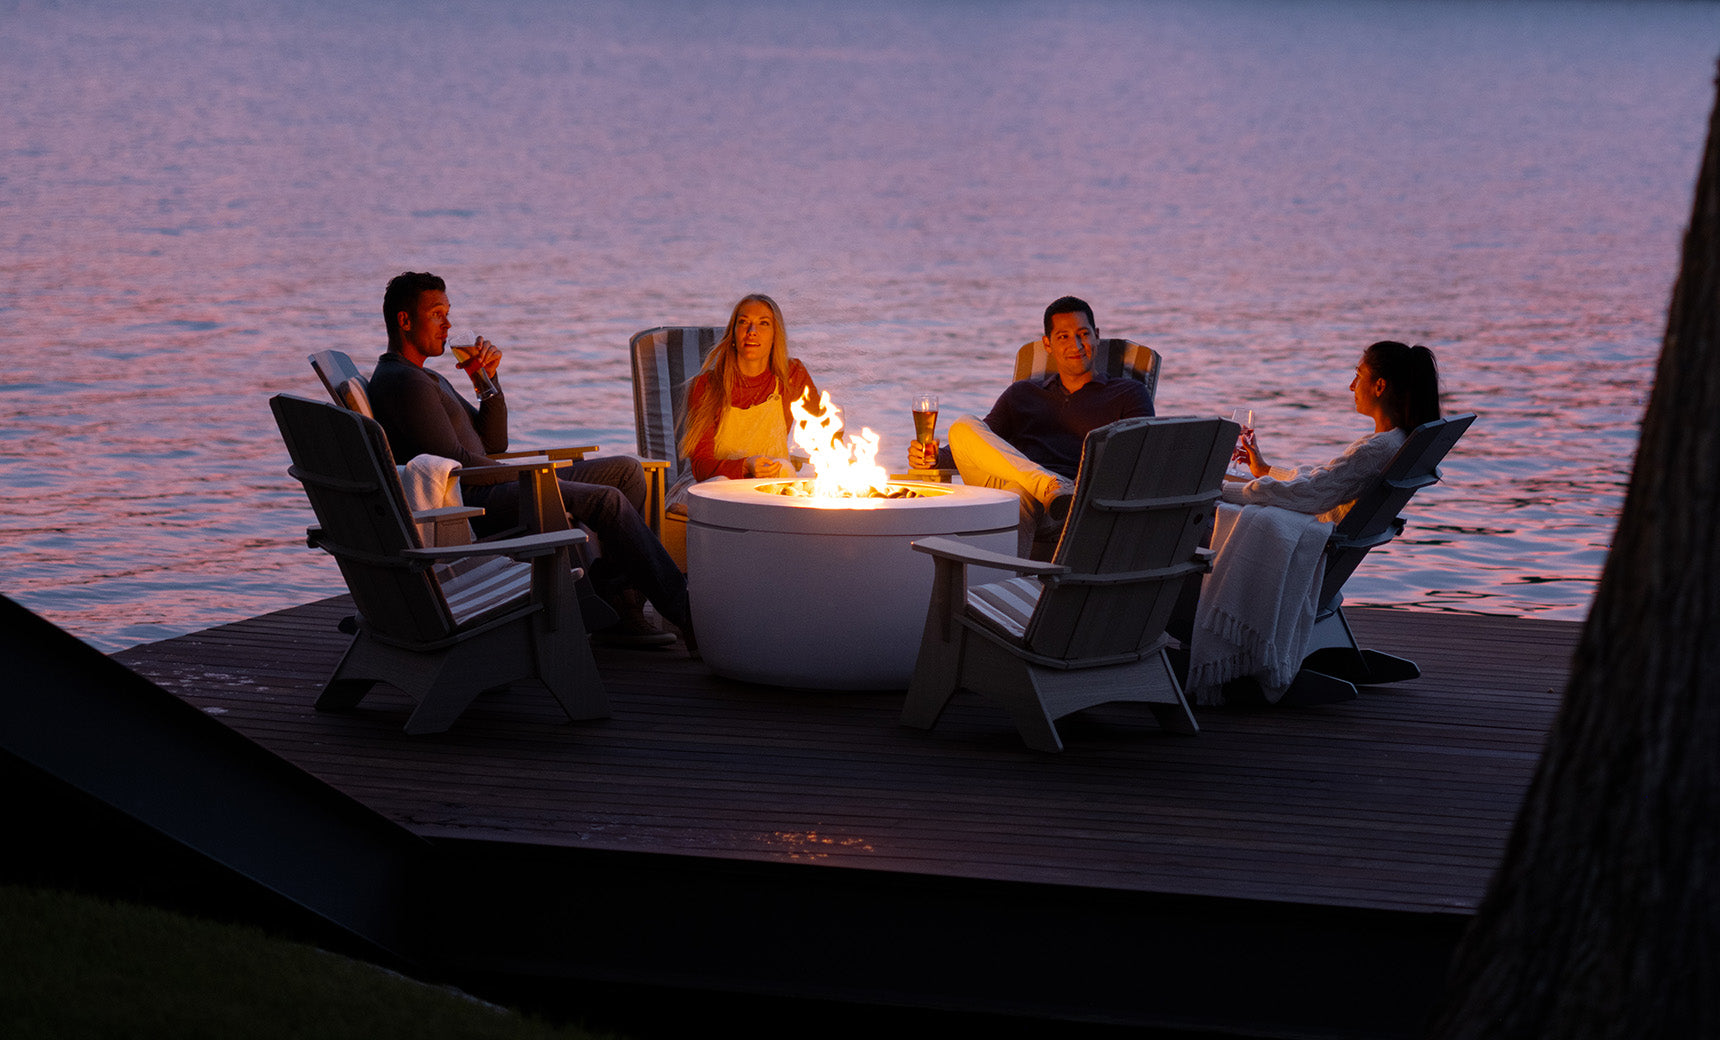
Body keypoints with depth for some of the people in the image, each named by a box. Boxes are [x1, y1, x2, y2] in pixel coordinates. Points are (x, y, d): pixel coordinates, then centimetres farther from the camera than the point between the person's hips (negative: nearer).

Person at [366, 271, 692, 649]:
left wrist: (486, 380, 7)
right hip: (465, 502, -11)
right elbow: (453, 461, -17)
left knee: (627, 471, 4)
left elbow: (493, 444, 21)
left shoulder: (426, 379, 24)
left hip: (484, 488, 11)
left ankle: (618, 608, -9)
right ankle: (685, 615, -19)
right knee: (606, 500, -23)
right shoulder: (402, 382, -10)